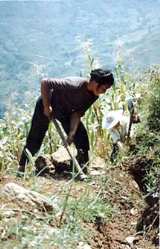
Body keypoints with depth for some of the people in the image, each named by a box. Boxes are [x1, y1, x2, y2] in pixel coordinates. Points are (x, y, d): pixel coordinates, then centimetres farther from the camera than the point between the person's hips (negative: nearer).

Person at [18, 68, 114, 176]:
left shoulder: (94, 96, -17)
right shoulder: (74, 85, -38)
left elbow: (78, 113, -14)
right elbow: (44, 82, -35)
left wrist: (72, 132, -26)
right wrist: (47, 107, -29)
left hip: (66, 110, 6)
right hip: (47, 104, -6)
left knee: (81, 135, -5)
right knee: (35, 138, -2)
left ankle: (83, 167, 3)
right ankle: (22, 167, 13)